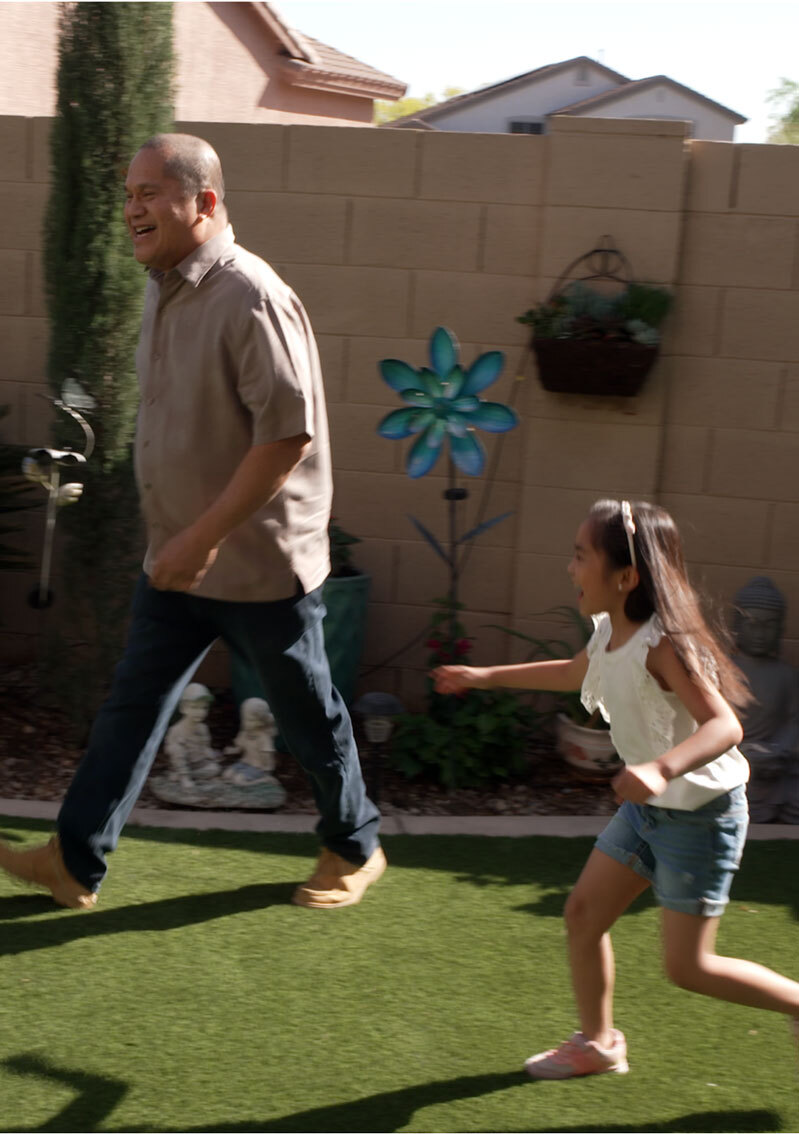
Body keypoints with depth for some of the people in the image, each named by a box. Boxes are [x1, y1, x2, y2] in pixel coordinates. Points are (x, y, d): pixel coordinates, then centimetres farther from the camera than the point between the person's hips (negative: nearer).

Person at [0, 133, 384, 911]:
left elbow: (288, 433, -25)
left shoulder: (251, 300, -21)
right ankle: (76, 860, 18)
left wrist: (204, 538, -24)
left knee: (307, 715, 9)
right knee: (131, 707, 9)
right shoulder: (162, 289, 6)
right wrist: (180, 540, 18)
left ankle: (354, 849, 30)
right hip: (178, 558, 8)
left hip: (258, 562, -8)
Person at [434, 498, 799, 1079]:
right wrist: (486, 676, 26)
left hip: (701, 814, -8)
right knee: (584, 911, 10)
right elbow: (573, 672, 23)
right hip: (648, 808, 8)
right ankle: (598, 1042, 27)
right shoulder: (610, 631, 0)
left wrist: (661, 769, -53)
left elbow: (724, 726, -36)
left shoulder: (664, 643, -26)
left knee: (688, 966, -3)